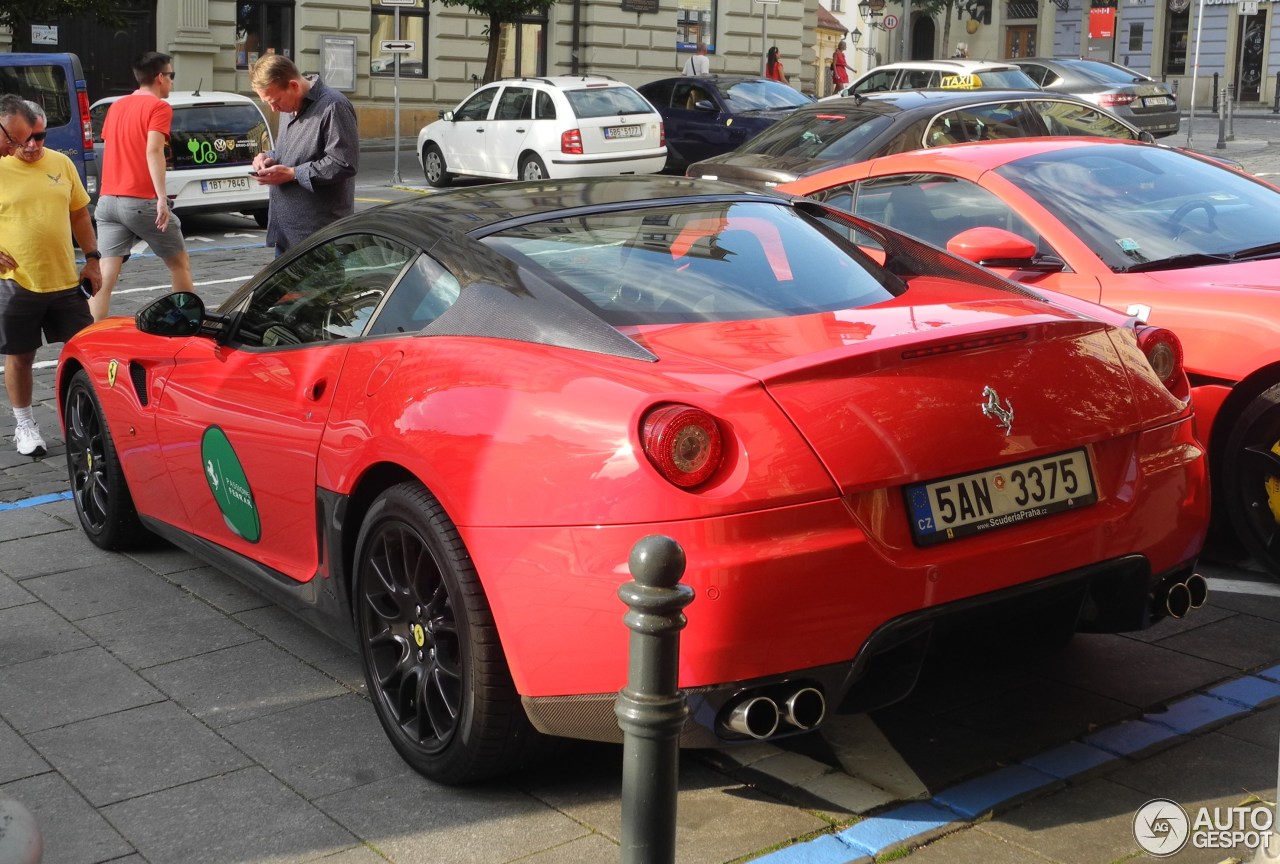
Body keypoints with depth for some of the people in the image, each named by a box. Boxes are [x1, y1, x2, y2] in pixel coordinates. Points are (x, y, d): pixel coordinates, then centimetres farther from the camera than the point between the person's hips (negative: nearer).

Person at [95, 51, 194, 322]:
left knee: (106, 275, -1)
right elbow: (153, 151, -18)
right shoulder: (159, 107, -5)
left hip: (108, 199, 6)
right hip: (142, 201, -6)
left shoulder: (116, 106, 17)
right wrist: (162, 198, -25)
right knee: (179, 264, 12)